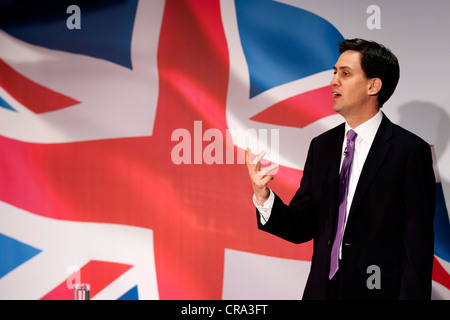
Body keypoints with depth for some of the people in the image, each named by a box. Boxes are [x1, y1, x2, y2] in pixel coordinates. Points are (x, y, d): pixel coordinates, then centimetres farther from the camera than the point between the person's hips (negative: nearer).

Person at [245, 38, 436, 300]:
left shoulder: (411, 151, -12)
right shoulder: (322, 146, 5)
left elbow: (418, 246, -12)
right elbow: (301, 228, 3)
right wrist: (263, 194, -13)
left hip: (377, 290, -4)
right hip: (321, 289, 5)